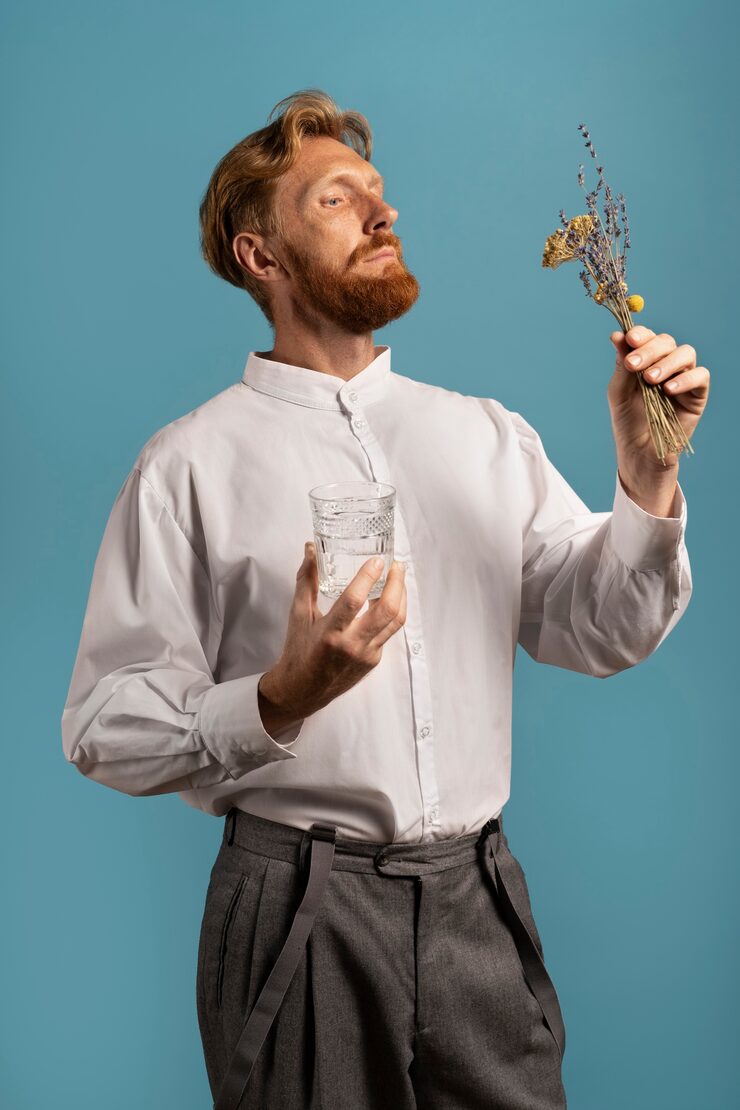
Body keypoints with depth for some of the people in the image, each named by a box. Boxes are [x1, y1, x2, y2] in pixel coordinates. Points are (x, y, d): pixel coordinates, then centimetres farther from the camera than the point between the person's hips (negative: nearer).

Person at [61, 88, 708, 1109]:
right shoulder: (190, 465, -5)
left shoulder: (488, 436, 9)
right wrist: (281, 700, -24)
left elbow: (601, 634, 4)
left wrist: (648, 477, -10)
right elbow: (105, 734, -9)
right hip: (298, 919, -3)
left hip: (477, 909, 4)